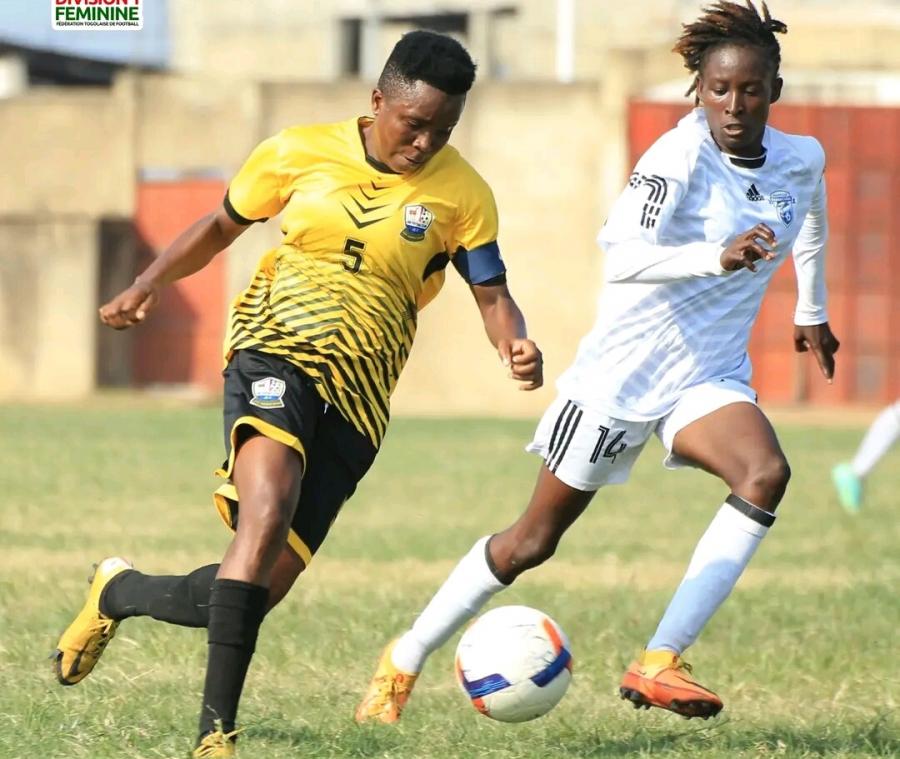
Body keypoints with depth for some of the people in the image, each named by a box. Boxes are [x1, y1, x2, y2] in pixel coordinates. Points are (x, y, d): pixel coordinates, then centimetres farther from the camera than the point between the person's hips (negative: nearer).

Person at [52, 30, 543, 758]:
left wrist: (516, 345, -20)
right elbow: (221, 225, 17)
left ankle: (119, 592, 32)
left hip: (355, 399, 3)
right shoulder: (300, 153, 3)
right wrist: (146, 286, 3)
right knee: (267, 514, -33)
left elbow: (492, 295, 2)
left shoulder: (462, 193, 3)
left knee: (259, 591, 0)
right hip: (276, 351, -2)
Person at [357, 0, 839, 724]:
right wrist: (717, 258, -50)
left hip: (709, 377, 5)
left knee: (767, 474, -27)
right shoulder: (681, 156, -20)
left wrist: (812, 310, 37)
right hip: (623, 367, -5)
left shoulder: (802, 160, -1)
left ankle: (658, 664, -26)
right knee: (535, 538, 4)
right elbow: (622, 258, -35)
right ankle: (405, 660, 26)